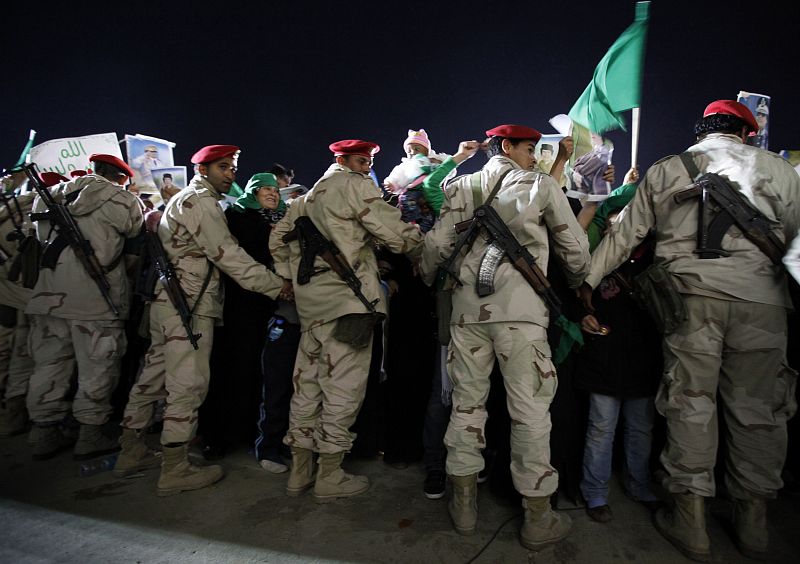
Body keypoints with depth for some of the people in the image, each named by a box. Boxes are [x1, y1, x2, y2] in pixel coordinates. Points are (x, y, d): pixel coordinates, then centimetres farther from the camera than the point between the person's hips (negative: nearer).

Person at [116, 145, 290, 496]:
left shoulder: (182, 199, 24)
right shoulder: (200, 201, -8)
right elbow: (227, 255, -16)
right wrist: (277, 286, -16)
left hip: (167, 302, 10)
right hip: (189, 305, -10)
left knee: (154, 378, 15)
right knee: (189, 385, -5)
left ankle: (131, 452, 27)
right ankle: (175, 469, 2)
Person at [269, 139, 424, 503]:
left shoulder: (310, 195, 22)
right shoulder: (355, 186, -3)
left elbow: (277, 238, 24)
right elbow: (397, 235, -11)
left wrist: (292, 280, 24)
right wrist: (421, 245, 6)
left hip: (312, 302, 9)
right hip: (347, 299, -9)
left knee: (307, 384, 12)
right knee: (343, 387, -1)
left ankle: (300, 472, 23)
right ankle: (330, 478, 8)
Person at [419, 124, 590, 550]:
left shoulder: (462, 186, 13)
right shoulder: (541, 185, 6)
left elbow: (437, 245, 6)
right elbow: (575, 247, 8)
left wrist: (425, 281, 25)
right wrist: (576, 285, 26)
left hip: (468, 305, 4)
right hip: (520, 307, -3)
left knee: (467, 401, 11)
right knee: (530, 408, 3)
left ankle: (464, 503, 21)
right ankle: (538, 518, 13)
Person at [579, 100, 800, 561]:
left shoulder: (665, 170, 13)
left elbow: (626, 234, 13)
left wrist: (589, 278, 18)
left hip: (691, 294, 0)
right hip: (760, 300, 0)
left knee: (690, 402, 5)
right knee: (757, 409, 9)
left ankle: (691, 518, 11)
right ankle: (753, 520, 21)